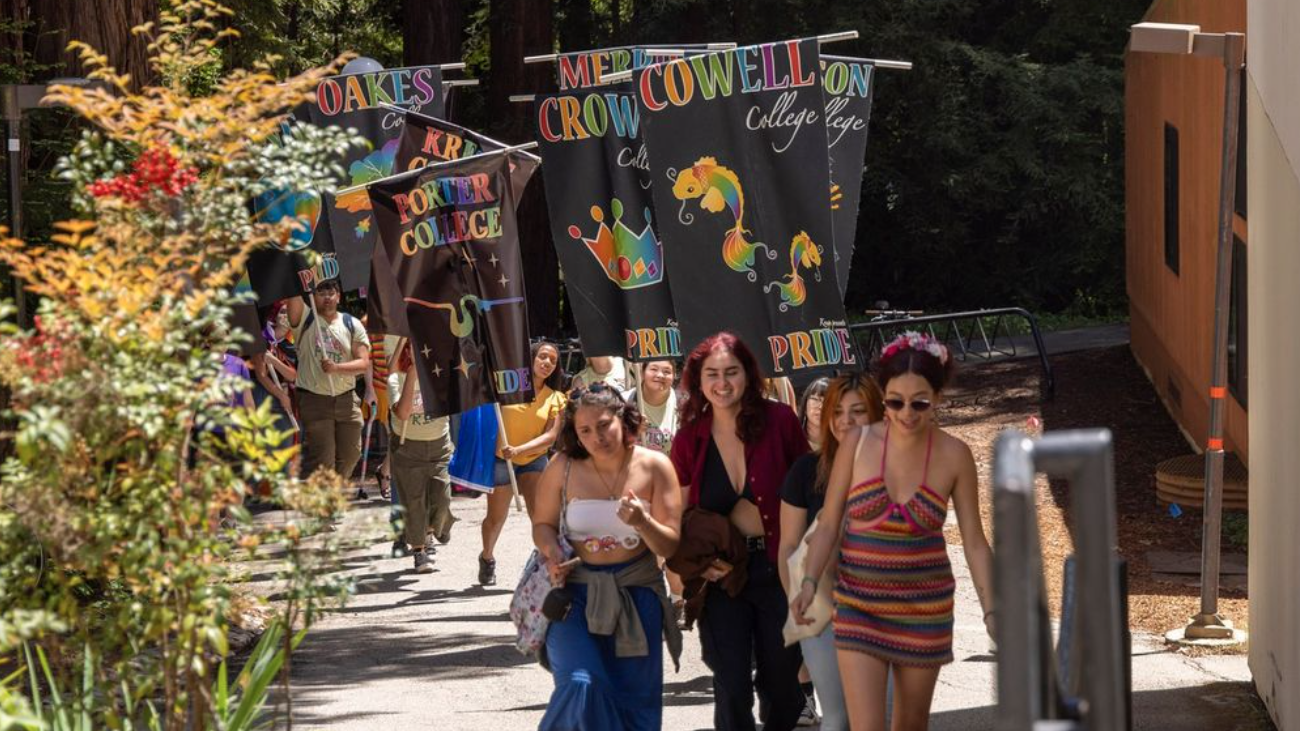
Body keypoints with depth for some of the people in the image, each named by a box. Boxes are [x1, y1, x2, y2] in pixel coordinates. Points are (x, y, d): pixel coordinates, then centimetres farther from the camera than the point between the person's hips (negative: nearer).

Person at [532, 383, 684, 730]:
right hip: (576, 591, -2)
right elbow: (543, 523, 7)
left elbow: (670, 545, -4)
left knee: (635, 698, 7)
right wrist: (552, 553, -14)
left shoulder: (654, 467, -4)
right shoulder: (564, 467, -6)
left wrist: (642, 522, -25)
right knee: (580, 685, -21)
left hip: (636, 594, 2)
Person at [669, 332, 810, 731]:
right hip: (721, 577, 1)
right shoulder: (689, 439, -2)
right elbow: (682, 516, 8)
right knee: (732, 691, 0)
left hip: (778, 569, -1)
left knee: (781, 684, 11)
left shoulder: (779, 421, -9)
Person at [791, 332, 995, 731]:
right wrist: (809, 582, -12)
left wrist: (991, 611, -6)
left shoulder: (953, 455, -5)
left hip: (924, 608, 1)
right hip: (859, 605, -1)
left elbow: (974, 542, 0)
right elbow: (828, 523, 1)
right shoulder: (858, 443, -5)